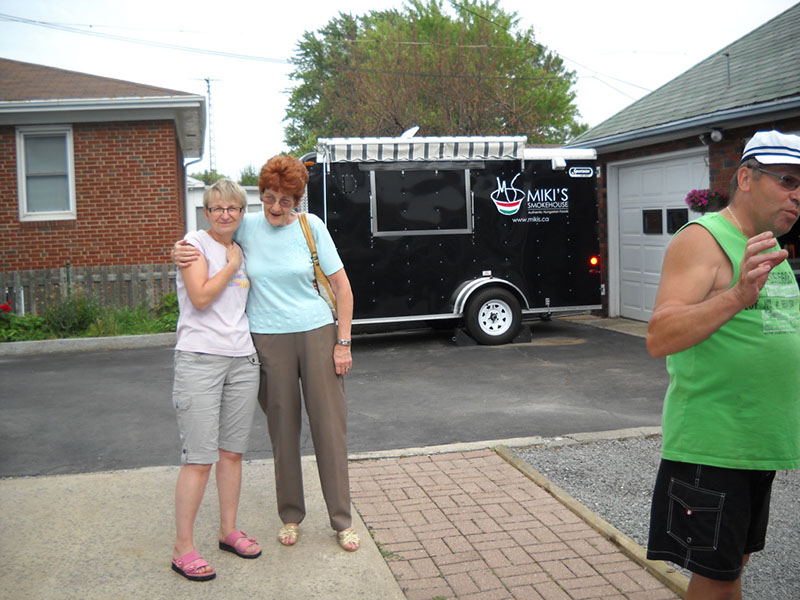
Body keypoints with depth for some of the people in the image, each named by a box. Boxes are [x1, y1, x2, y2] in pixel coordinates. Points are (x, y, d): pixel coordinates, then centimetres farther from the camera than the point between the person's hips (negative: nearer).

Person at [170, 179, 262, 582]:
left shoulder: (241, 250, 17)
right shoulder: (194, 244, -2)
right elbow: (200, 297, -15)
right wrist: (232, 264, -6)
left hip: (242, 359, 6)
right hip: (199, 358, -6)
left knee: (232, 453, 12)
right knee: (199, 458, -6)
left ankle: (228, 531, 25)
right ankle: (183, 549, 4)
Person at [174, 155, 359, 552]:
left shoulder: (311, 227, -2)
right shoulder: (247, 227, 1)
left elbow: (341, 285, 0)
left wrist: (343, 342, -4)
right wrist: (180, 250, -7)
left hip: (316, 334, -1)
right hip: (268, 340, 1)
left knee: (330, 426, 3)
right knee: (283, 430, 8)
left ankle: (342, 521, 15)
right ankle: (290, 517, 25)